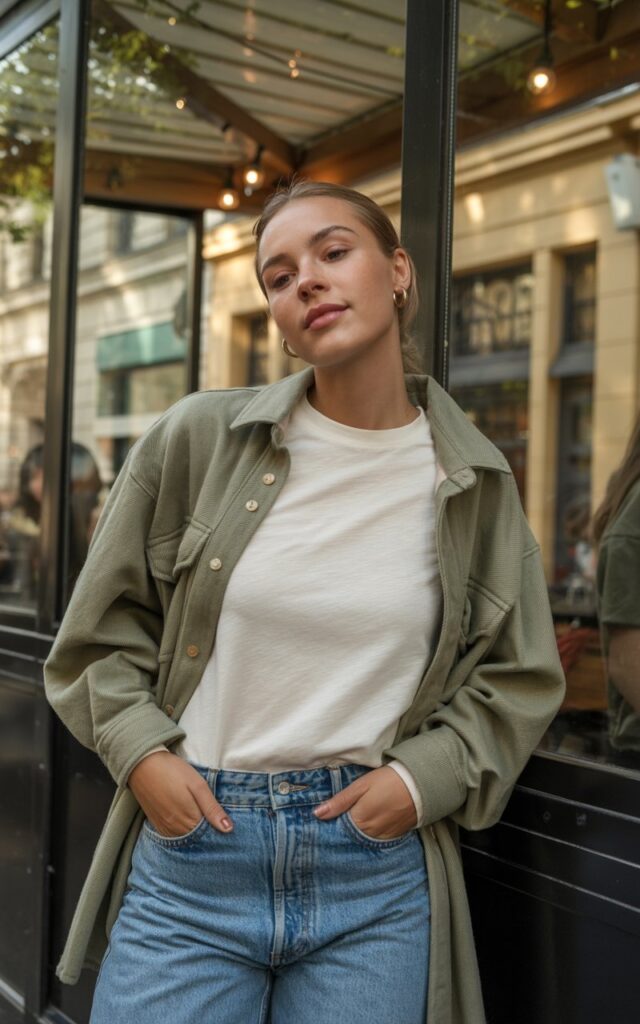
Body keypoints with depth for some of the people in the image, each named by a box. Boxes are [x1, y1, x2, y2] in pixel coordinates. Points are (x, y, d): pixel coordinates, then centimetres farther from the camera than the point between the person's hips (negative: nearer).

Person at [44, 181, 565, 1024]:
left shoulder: (473, 481, 1)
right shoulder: (197, 439, -3)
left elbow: (520, 679, 10)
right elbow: (103, 630, 8)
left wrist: (423, 778, -4)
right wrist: (142, 753, -6)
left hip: (377, 869, 1)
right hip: (190, 839, 0)